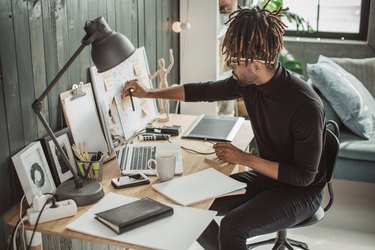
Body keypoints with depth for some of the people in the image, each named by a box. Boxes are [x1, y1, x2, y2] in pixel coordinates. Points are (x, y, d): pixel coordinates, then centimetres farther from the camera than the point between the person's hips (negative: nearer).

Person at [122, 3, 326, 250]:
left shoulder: (306, 106, -29)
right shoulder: (248, 82, -8)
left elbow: (304, 176, -24)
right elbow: (204, 91, 7)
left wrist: (245, 158, -22)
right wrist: (149, 93, 11)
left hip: (300, 192, -6)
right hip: (267, 175, 7)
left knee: (232, 226, -28)